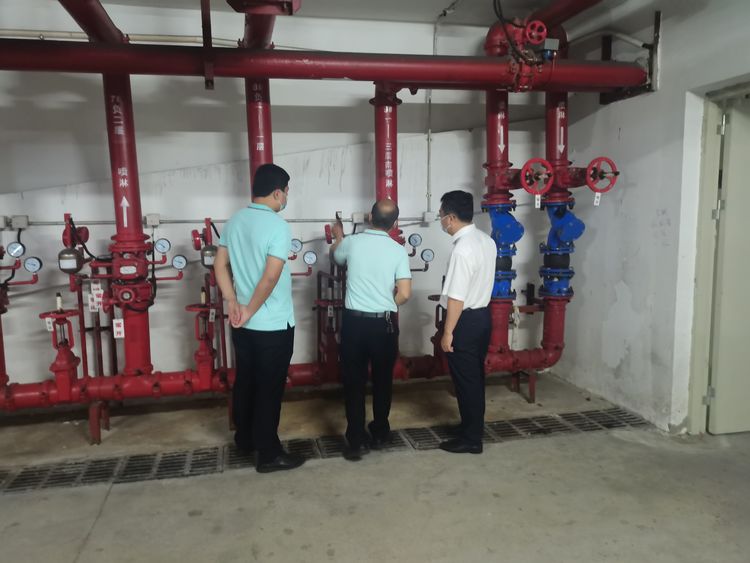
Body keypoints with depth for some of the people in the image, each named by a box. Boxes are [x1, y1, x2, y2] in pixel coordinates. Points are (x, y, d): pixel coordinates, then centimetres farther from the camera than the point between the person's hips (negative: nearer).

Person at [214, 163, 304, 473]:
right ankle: (268, 454, 15)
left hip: (243, 325, 7)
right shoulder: (278, 226, -18)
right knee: (270, 388, 4)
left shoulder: (234, 221, 5)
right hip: (274, 325, -7)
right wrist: (250, 311, -12)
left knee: (245, 381, 19)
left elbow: (220, 265, 7)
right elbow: (270, 277, -24)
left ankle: (245, 439, 35)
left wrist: (233, 303, 1)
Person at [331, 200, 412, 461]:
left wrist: (338, 237, 43)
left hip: (354, 320, 0)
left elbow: (336, 256, 22)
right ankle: (380, 433, 30)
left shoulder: (351, 242, -3)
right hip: (384, 322, 0)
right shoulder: (398, 250, -6)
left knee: (354, 381, 7)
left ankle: (356, 441, 8)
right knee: (382, 379, 17)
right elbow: (405, 294, -10)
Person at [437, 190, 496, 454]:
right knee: (475, 377, 19)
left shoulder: (462, 249, -24)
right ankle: (472, 426, 33)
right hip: (483, 315, 9)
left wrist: (448, 333, -18)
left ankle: (471, 439, 16)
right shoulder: (487, 240, 5)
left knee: (465, 380, 4)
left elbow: (457, 298, -24)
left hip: (465, 321, -9)